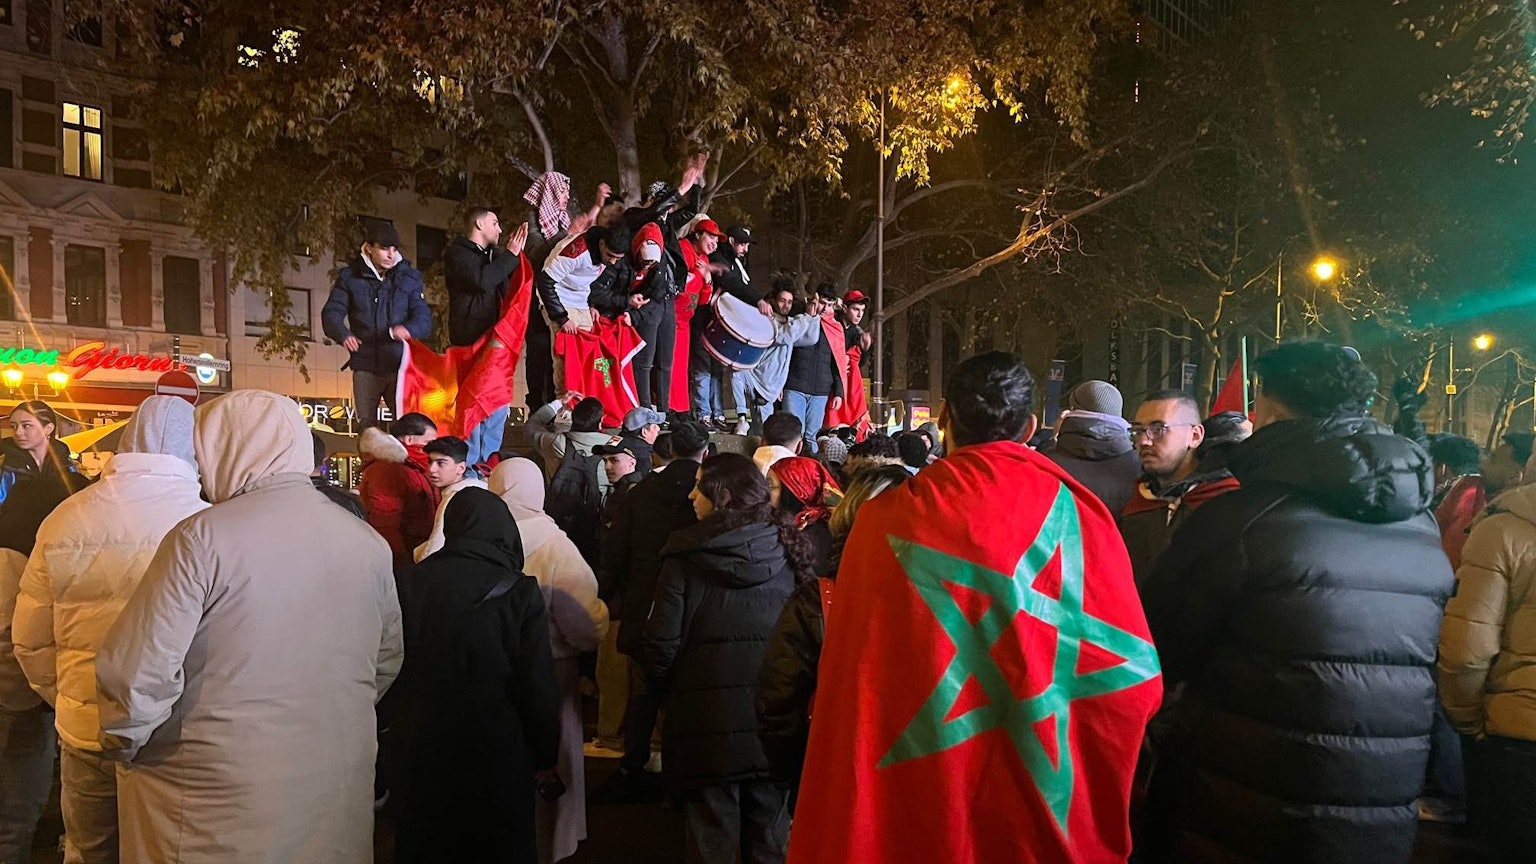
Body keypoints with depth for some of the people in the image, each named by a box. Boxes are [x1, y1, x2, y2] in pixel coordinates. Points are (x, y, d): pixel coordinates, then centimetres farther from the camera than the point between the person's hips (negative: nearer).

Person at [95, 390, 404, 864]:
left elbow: (138, 671, -17)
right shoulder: (370, 544, -1)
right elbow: (388, 664, 8)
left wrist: (123, 745, 2)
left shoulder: (203, 537, -16)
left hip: (217, 808, -4)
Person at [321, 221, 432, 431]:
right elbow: (331, 314, 0)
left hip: (400, 366, -1)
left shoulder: (409, 277, 5)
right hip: (365, 367, 1)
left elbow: (424, 318, -2)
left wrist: (407, 330, -26)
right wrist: (343, 335, -23)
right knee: (366, 427, 7)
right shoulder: (349, 277, 5)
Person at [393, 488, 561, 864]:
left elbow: (401, 667, 1)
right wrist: (546, 757, -1)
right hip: (498, 748, -3)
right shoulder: (518, 591, -15)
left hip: (427, 744, 3)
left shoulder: (416, 579, -8)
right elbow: (538, 684, -12)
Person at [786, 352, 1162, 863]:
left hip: (920, 807, 0)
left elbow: (849, 686, -9)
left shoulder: (885, 521, -12)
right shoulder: (1074, 512, -9)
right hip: (1050, 813, 1)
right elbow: (1131, 674, -8)